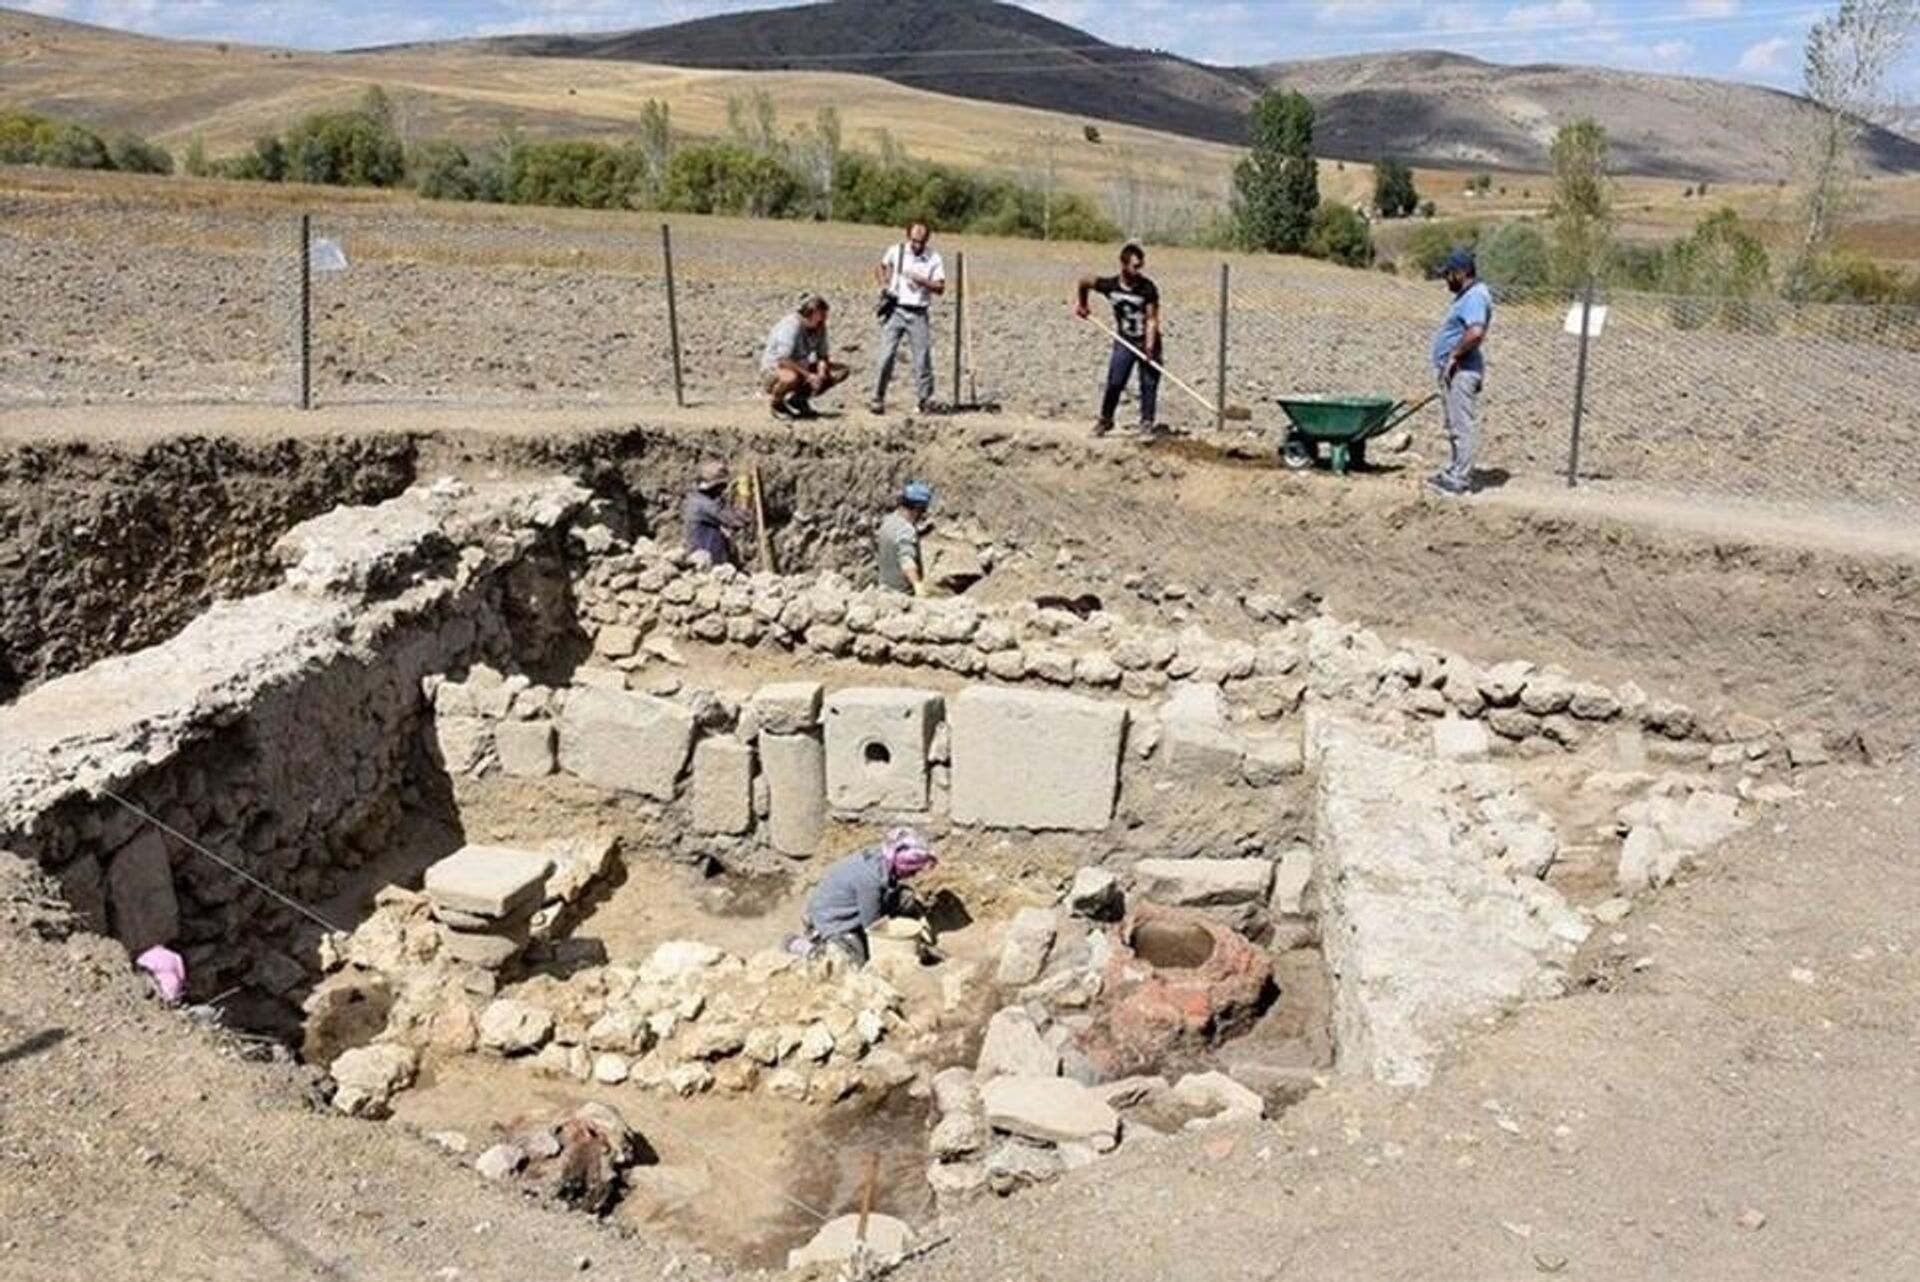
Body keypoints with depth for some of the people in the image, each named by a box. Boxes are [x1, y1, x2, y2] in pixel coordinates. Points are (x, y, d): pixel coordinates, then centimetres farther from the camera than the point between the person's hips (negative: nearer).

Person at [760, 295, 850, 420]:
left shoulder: (820, 327, -5)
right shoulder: (791, 326, -26)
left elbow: (823, 356, -2)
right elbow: (783, 360, -32)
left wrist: (821, 374, -24)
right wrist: (808, 376, -34)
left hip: (801, 367, 7)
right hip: (774, 368, -7)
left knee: (841, 371, -3)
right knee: (792, 378, -43)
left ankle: (799, 399, 7)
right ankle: (777, 403, -6)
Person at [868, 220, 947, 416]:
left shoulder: (934, 259, 0)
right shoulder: (896, 251, 3)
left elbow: (940, 288, -6)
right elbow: (880, 268, 20)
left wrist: (920, 280, -20)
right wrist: (884, 286, 2)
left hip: (918, 314, 0)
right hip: (895, 310, 0)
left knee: (923, 358, 0)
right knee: (886, 355, -5)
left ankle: (926, 399, 10)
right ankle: (878, 399, 0)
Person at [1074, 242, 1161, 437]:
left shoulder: (1148, 288, -16)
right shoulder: (1110, 285, -11)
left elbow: (1152, 319, -17)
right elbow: (1084, 281, 7)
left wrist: (1149, 345, -27)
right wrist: (1082, 303, 18)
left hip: (1147, 342, -1)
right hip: (1124, 341, 1)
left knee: (1149, 384, -3)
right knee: (1114, 383, -3)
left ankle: (1147, 421, 8)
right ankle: (1105, 419, 15)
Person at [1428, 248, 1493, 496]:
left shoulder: (1475, 297, -17)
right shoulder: (1467, 296, 17)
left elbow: (1475, 332, -32)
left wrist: (1454, 356, -21)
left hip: (1462, 372, -11)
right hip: (1454, 373, 11)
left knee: (1462, 426, -8)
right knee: (1455, 426, 16)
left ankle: (1460, 479, -6)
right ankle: (1454, 472, 24)